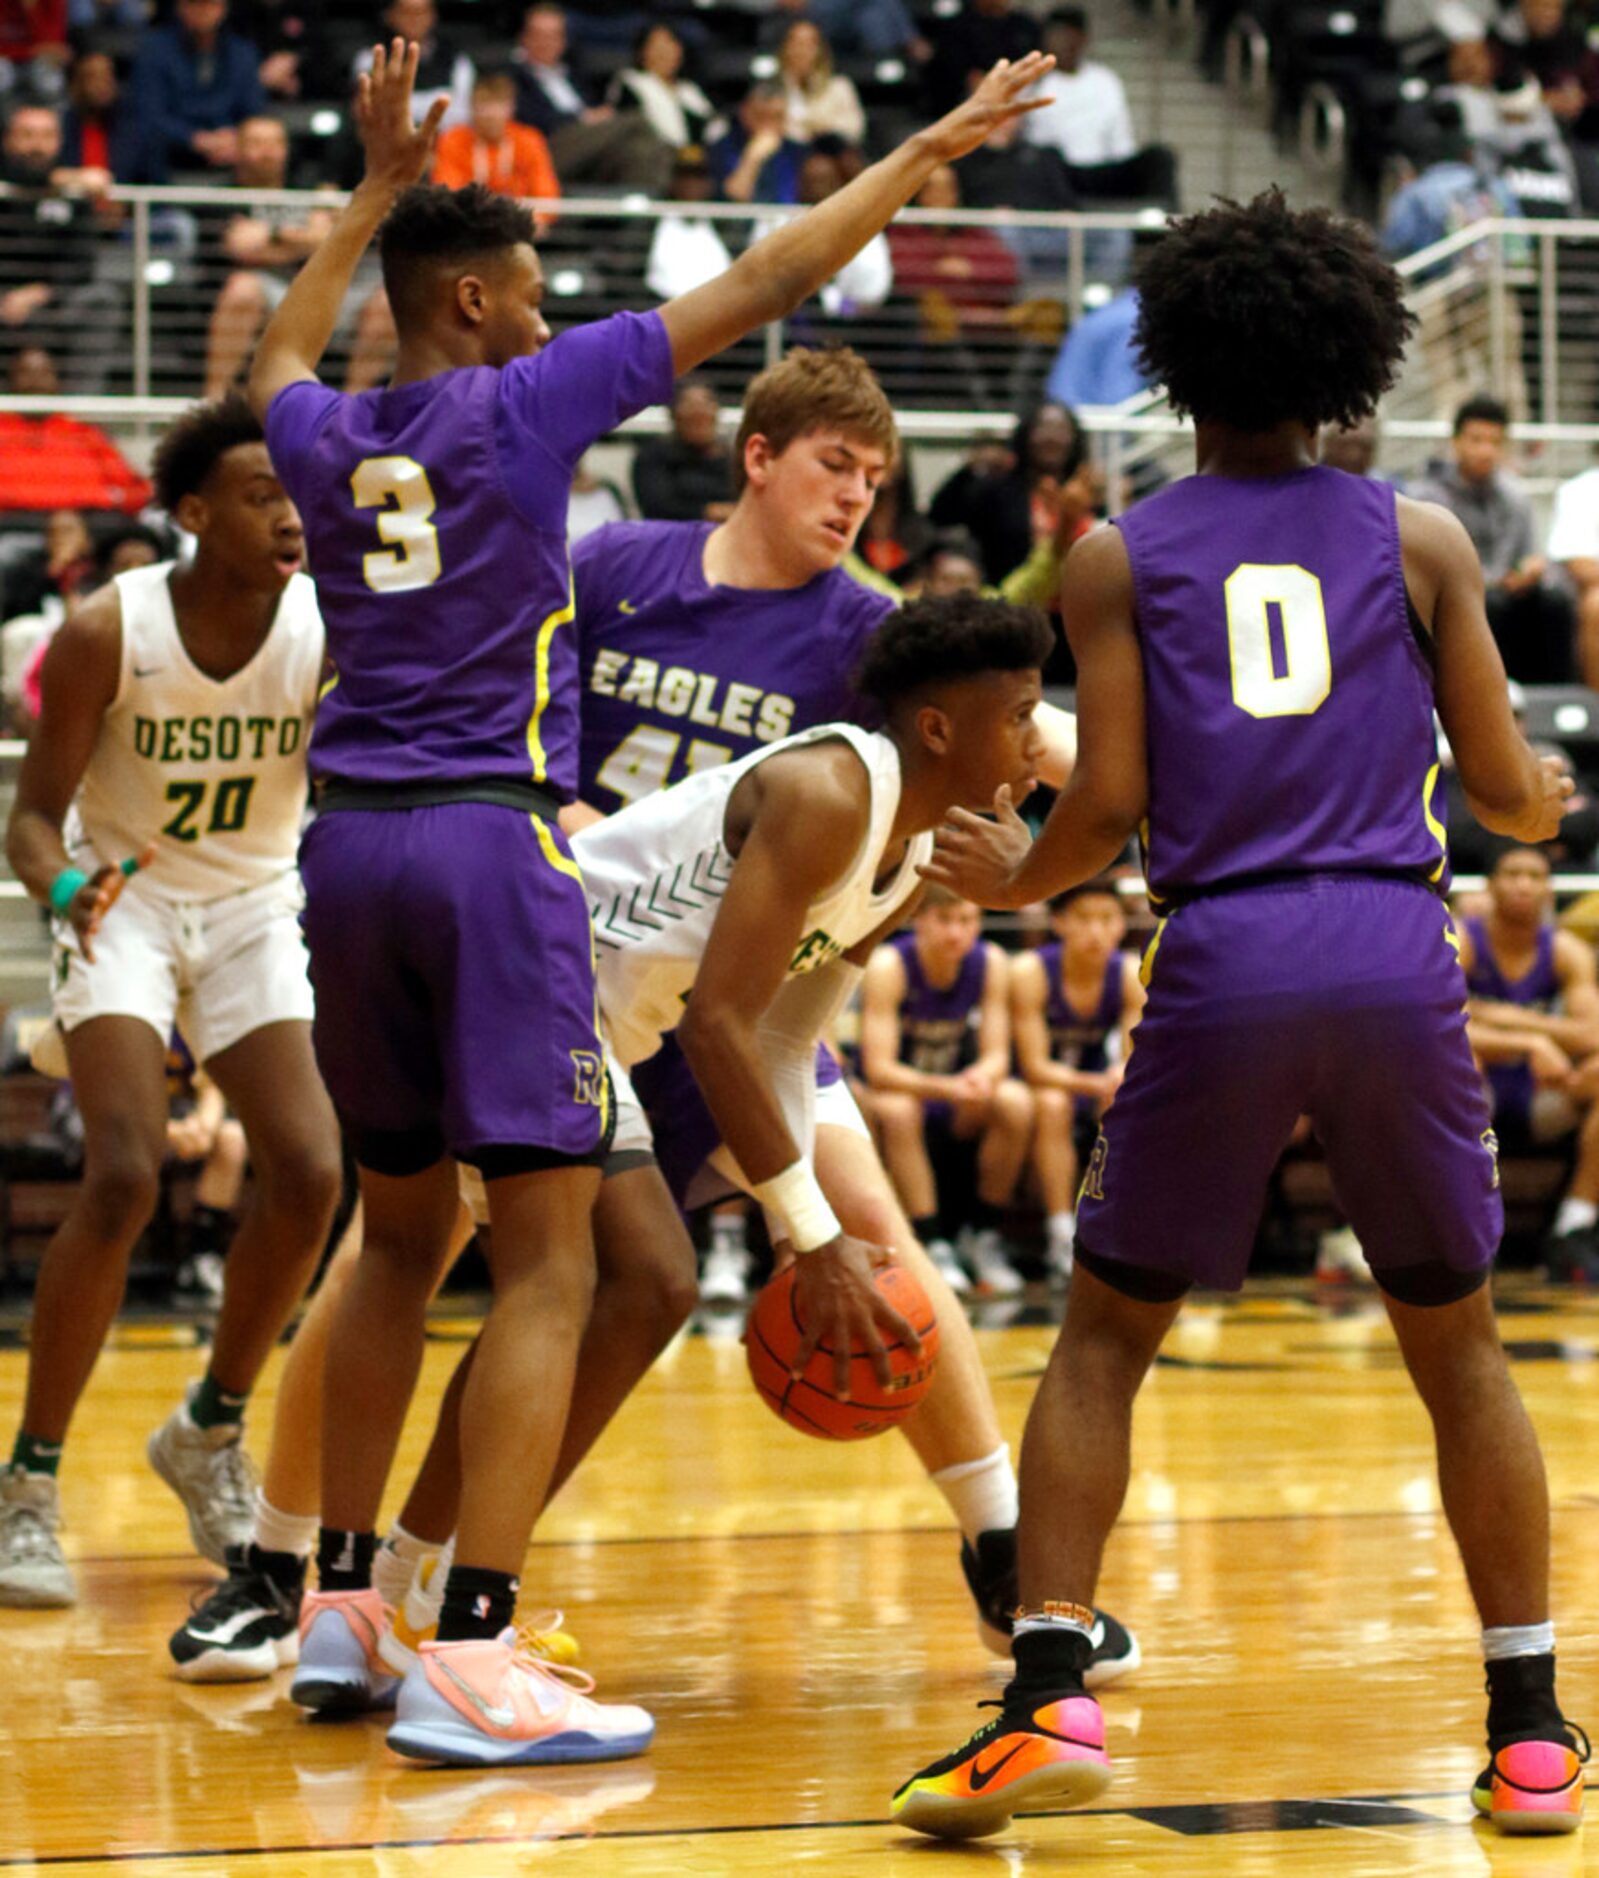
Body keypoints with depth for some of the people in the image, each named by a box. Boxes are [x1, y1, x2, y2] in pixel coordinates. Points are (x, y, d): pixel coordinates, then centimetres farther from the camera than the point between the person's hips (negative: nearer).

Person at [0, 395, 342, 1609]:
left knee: (311, 1174, -13)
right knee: (125, 1179, -21)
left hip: (255, 909, 3)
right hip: (123, 904, -3)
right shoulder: (108, 633, -19)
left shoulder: (332, 630, -15)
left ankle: (211, 1432, 12)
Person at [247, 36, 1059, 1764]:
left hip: (350, 843, 7)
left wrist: (379, 182, 44)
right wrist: (928, 149, 7)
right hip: (490, 842, -7)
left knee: (400, 1236, 19)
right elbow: (760, 288, -2)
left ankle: (338, 1611, 21)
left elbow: (280, 357, 38)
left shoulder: (324, 438, 11)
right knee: (546, 1264, -6)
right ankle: (472, 1653, -14)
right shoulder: (524, 402, -4)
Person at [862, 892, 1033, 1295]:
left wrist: (982, 1077, -36)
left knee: (1017, 1102, -26)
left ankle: (985, 1237, -11)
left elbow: (997, 1054, -9)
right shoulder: (889, 966, -21)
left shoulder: (991, 962, -10)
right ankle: (933, 1246, -29)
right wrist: (944, 1088, -44)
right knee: (897, 1110, -37)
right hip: (897, 1087, -3)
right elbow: (878, 1069, -26)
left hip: (957, 1094, 3)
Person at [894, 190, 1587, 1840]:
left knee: (1101, 1340, 12)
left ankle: (1049, 1699, 0)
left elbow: (1113, 803, 1)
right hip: (1399, 958, 1)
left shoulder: (1117, 559, 8)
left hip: (1222, 962, -1)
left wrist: (1014, 880, 22)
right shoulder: (1418, 539, 10)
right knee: (1459, 1349, 15)